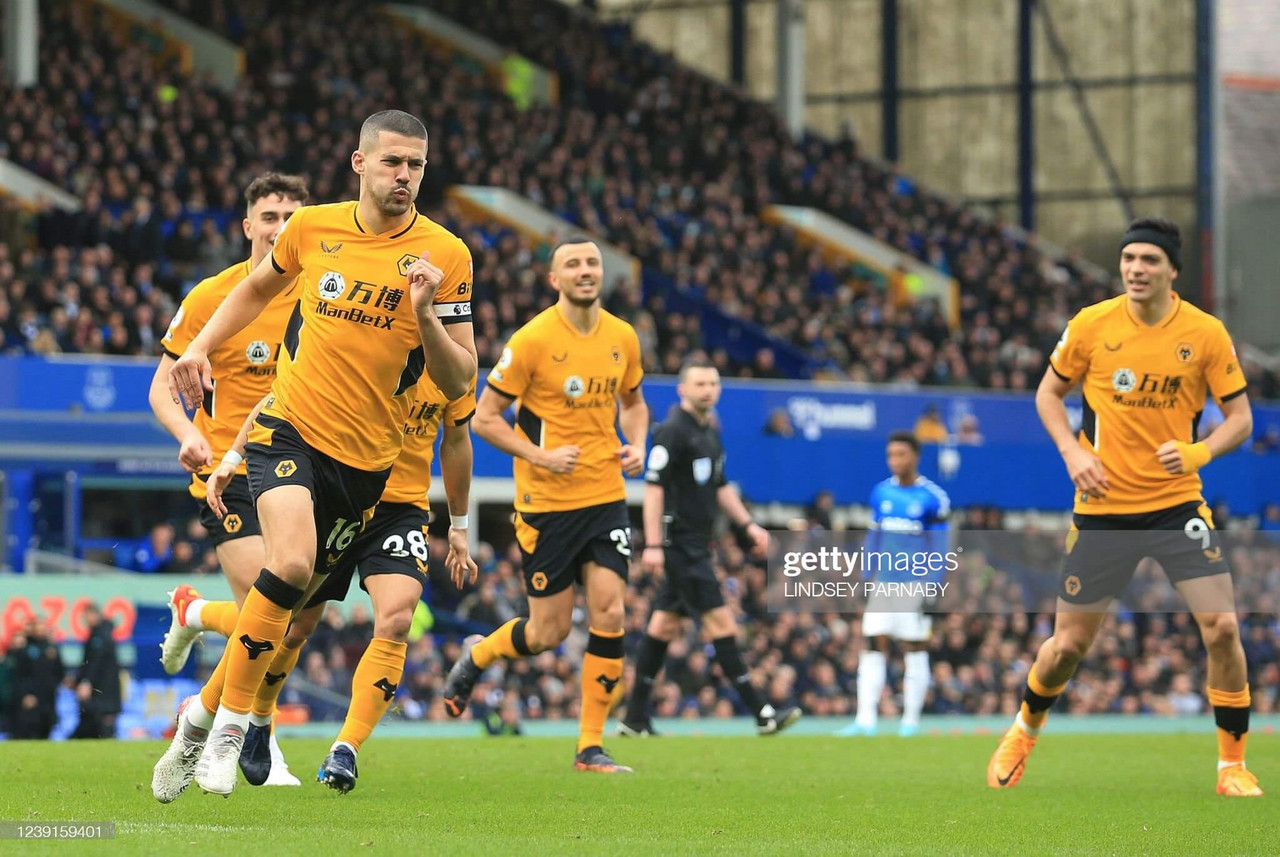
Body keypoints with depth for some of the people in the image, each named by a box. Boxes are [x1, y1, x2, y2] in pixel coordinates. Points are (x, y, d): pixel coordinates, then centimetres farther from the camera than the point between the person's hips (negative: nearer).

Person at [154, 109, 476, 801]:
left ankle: (204, 714, 27)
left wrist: (426, 314, -21)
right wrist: (200, 347, 13)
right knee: (291, 562, -27)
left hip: (366, 459, 1)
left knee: (291, 611, 5)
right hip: (289, 428, -1)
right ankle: (228, 724, -14)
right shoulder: (312, 227, 1)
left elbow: (457, 383, -5)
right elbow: (258, 288, 24)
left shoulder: (444, 256, -4)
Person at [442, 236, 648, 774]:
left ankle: (591, 746, 1)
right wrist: (540, 456, -18)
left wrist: (636, 447, 2)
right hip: (547, 503, -4)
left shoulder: (622, 337, 4)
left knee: (609, 614, -8)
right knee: (549, 632, 1)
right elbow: (484, 417, -7)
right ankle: (476, 656, 34)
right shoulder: (533, 340, -11)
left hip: (606, 497, 4)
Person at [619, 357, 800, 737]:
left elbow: (720, 487, 25)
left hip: (696, 545, 10)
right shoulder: (673, 431, -13)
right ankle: (761, 713, -11)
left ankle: (635, 719, 13)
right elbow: (653, 487, -17)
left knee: (664, 624, 10)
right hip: (679, 542, -10)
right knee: (719, 620, -10)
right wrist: (653, 544, -22)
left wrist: (748, 524, 17)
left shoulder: (711, 431, 15)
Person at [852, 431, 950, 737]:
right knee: (872, 645, -4)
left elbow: (939, 548, -5)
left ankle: (911, 719, 10)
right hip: (884, 582, 4)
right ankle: (866, 719, -7)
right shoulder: (881, 493, 9)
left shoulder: (932, 498, -6)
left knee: (915, 649, 1)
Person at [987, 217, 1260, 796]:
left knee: (1221, 627, -14)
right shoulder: (1090, 326, -5)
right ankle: (1024, 731, 35)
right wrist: (1072, 451, -6)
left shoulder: (1206, 333, -5)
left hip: (1177, 503, 0)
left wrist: (1199, 451, -19)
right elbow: (1049, 391, 10)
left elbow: (1240, 417, 0)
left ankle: (1232, 764, 2)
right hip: (1104, 506, 0)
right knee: (1069, 643, 5)